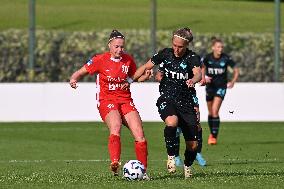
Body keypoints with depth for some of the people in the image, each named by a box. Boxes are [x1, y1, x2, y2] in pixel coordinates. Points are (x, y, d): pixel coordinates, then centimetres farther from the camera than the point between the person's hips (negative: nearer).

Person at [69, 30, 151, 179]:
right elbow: (80, 72, 1)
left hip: (125, 100, 4)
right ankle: (115, 164, -49)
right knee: (115, 127, -34)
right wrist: (73, 79, -20)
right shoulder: (100, 60, -5)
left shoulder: (128, 60, 6)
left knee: (140, 135, -8)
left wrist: (145, 76, 2)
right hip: (106, 101, -4)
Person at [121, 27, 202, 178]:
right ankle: (171, 156, -16)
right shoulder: (166, 54, 1)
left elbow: (198, 73, -29)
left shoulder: (192, 58, -8)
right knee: (172, 122, -36)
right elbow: (146, 67, 14)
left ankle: (188, 166, 32)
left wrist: (193, 80, -52)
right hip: (166, 99, 0)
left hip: (185, 102, 0)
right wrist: (130, 81, 11)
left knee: (192, 144, -1)